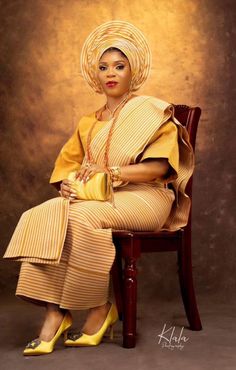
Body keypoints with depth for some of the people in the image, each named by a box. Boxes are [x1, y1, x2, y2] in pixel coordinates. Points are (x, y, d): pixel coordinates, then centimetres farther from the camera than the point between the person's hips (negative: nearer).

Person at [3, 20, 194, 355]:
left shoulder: (152, 111, 2)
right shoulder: (88, 123, 19)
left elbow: (159, 166, -9)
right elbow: (68, 164, 17)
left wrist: (110, 171, -20)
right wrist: (67, 184, -7)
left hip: (144, 197, -5)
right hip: (99, 199, 5)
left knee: (83, 216, -34)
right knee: (44, 215, -24)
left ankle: (100, 308, -18)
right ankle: (54, 314, -30)